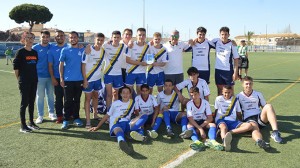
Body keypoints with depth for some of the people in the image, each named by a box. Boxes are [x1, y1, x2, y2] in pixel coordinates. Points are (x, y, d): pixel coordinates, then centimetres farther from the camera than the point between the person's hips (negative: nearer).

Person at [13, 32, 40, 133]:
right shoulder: (20, 52, -7)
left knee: (31, 102, 12)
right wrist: (19, 79, -7)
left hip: (34, 81, 6)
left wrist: (35, 77, 11)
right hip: (24, 82, -6)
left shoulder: (35, 52, 10)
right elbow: (15, 67, -7)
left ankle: (31, 122, 23)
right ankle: (23, 126, 6)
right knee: (24, 102, -2)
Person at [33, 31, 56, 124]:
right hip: (39, 76, -2)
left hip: (50, 76, 2)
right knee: (40, 96, 4)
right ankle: (40, 115, 13)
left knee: (50, 95, 11)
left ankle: (51, 113, 23)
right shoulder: (35, 48, 0)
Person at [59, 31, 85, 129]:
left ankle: (76, 118, 21)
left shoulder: (82, 50, 7)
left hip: (79, 79, 2)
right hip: (68, 80, -2)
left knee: (77, 100, 10)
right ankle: (66, 120, 8)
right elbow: (61, 65, 2)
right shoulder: (65, 50, 2)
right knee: (68, 101, 0)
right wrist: (61, 78, -5)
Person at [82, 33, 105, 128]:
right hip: (88, 79, -5)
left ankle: (95, 115, 35)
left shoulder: (103, 51, 1)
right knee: (88, 98, -1)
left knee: (95, 96, 19)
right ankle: (88, 120, 2)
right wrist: (85, 80, -17)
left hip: (97, 78, 5)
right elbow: (83, 65, -14)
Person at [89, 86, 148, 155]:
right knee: (118, 131, -41)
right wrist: (97, 127, 17)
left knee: (144, 116, -21)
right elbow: (107, 115, 21)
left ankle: (132, 131, -48)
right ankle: (122, 142, -78)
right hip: (116, 124, -2)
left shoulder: (132, 102, 22)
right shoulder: (115, 103, 19)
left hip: (127, 123, 3)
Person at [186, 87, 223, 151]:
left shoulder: (205, 102, -9)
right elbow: (190, 119, -20)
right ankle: (197, 141, -63)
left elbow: (210, 118, -10)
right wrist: (200, 129, -32)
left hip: (204, 122, 2)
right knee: (189, 126, -35)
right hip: (194, 122, -2)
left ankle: (212, 141, -58)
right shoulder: (189, 104, -13)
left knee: (213, 125, -28)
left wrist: (201, 126, -22)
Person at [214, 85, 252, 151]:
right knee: (223, 127, -41)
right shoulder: (218, 99, 9)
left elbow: (239, 114, 18)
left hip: (233, 121, 3)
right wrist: (214, 120, 6)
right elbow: (216, 111, 15)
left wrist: (241, 124, 8)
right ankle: (225, 141, -75)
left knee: (249, 126, -22)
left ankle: (230, 132, -40)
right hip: (221, 120, -3)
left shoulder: (235, 100, 14)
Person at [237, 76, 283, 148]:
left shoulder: (258, 94, 20)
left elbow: (264, 106, 23)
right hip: (248, 119, -3)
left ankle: (275, 132, -40)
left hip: (260, 118, 3)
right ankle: (259, 141, -74)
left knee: (268, 106, -27)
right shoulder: (238, 96, 11)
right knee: (254, 127, -39)